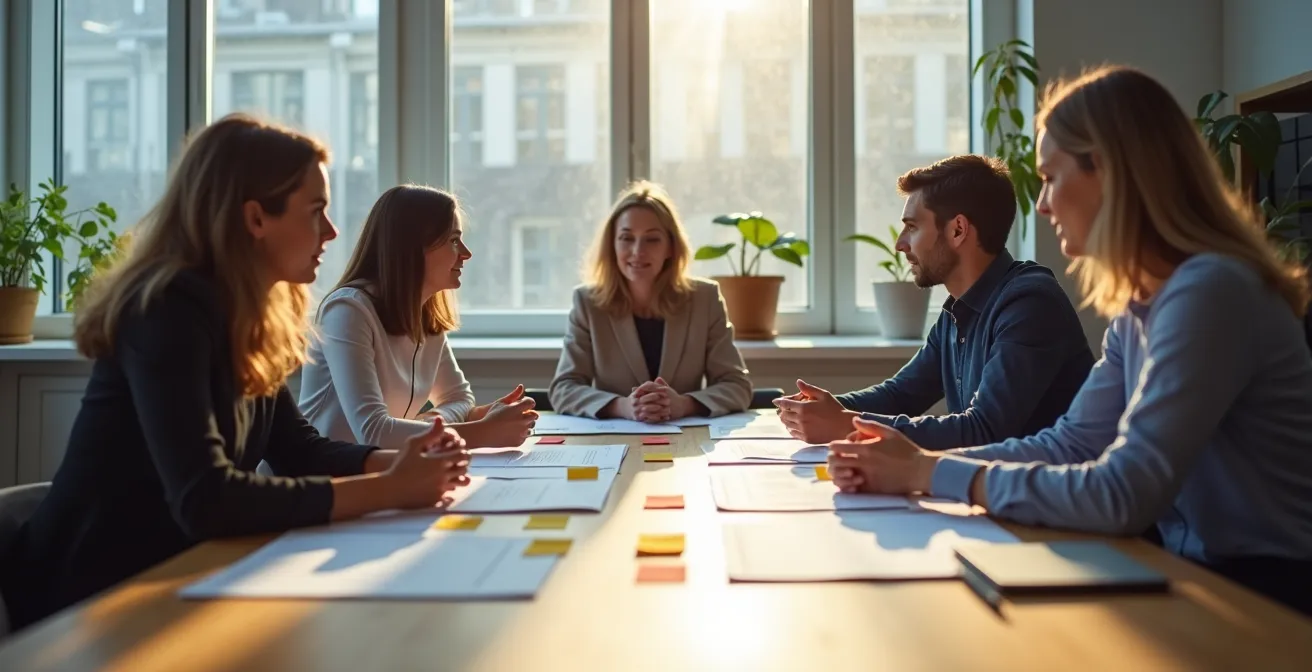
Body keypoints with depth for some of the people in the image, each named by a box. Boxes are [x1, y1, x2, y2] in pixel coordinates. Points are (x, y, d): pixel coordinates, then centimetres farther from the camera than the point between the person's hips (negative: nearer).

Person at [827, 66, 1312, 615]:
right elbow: (1071, 444, 4)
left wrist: (930, 473, -20)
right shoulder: (1140, 306, 5)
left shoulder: (1210, 292, -23)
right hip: (1206, 574, 7)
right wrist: (920, 462, -9)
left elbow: (1123, 495, -28)